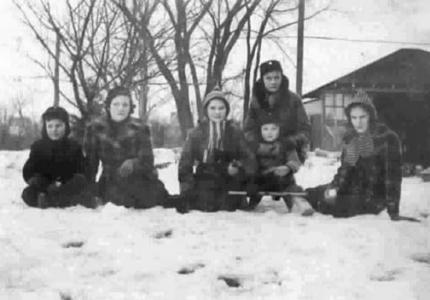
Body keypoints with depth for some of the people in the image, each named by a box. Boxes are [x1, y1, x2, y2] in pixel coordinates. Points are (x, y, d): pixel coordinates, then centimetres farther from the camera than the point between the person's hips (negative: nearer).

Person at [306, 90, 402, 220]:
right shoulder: (350, 137, 2)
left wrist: (393, 210, -22)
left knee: (328, 204, -24)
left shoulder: (388, 138, -18)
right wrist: (334, 187, -11)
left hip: (374, 199, -6)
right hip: (352, 189, 6)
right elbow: (345, 169, 9)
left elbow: (393, 175, -19)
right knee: (311, 194, -4)